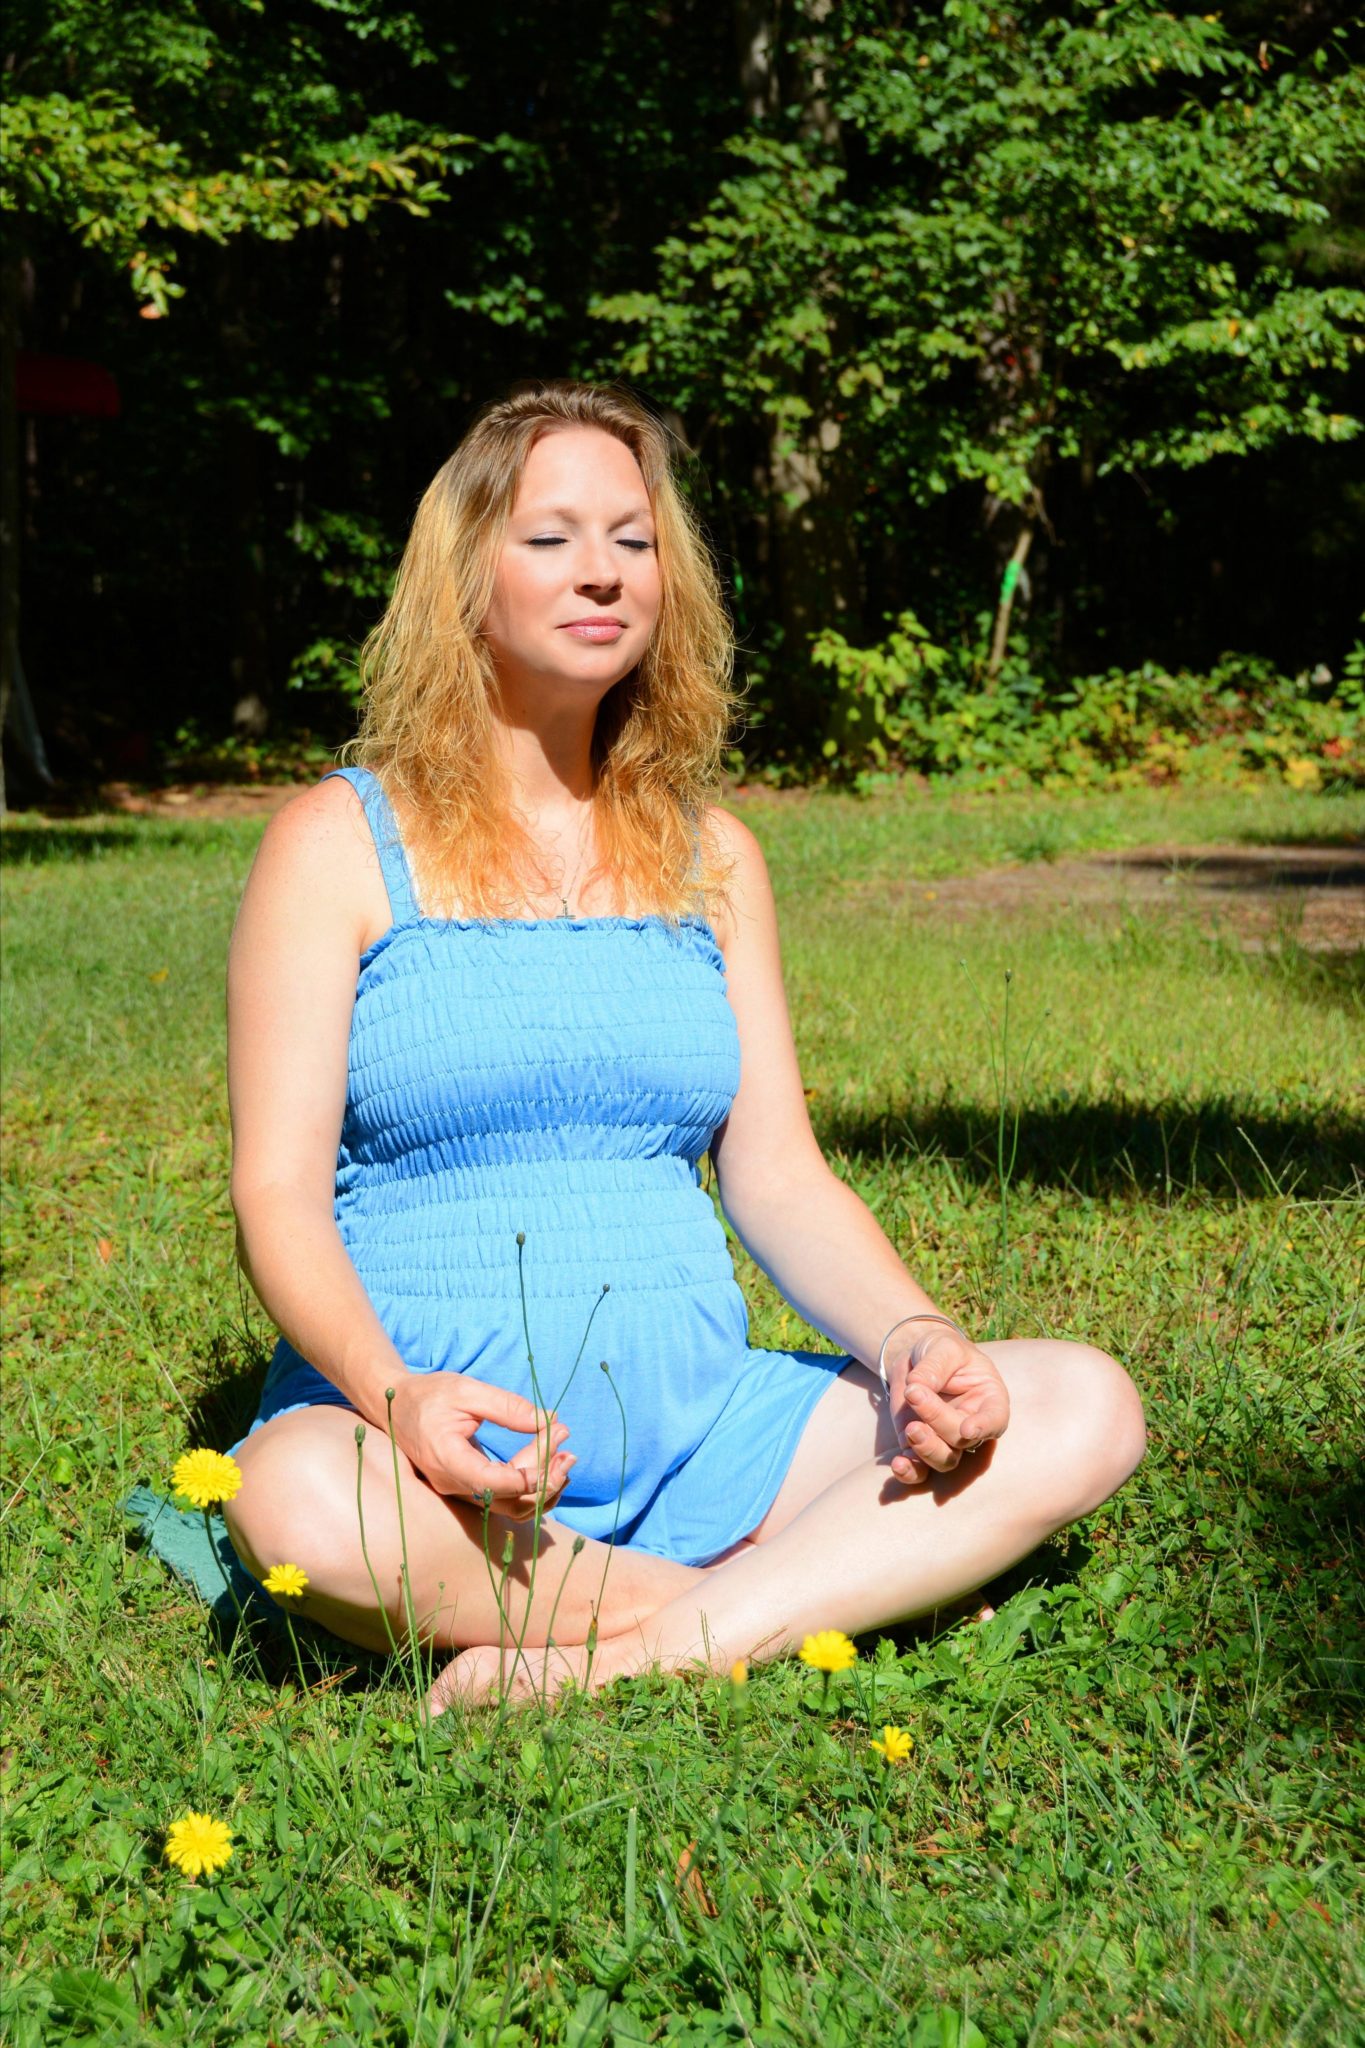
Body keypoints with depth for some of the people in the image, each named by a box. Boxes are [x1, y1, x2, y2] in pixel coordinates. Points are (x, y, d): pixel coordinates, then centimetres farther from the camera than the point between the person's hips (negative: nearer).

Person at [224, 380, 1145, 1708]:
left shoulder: (711, 855, 14)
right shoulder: (340, 843, 2)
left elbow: (777, 1178, 10)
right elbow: (279, 1193, -7)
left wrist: (913, 1336, -11)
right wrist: (392, 1391, -27)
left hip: (693, 1431, 4)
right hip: (441, 1447, -4)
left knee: (1084, 1411, -15)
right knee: (299, 1501, -39)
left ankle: (652, 1645, -27)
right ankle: (789, 1601, -20)